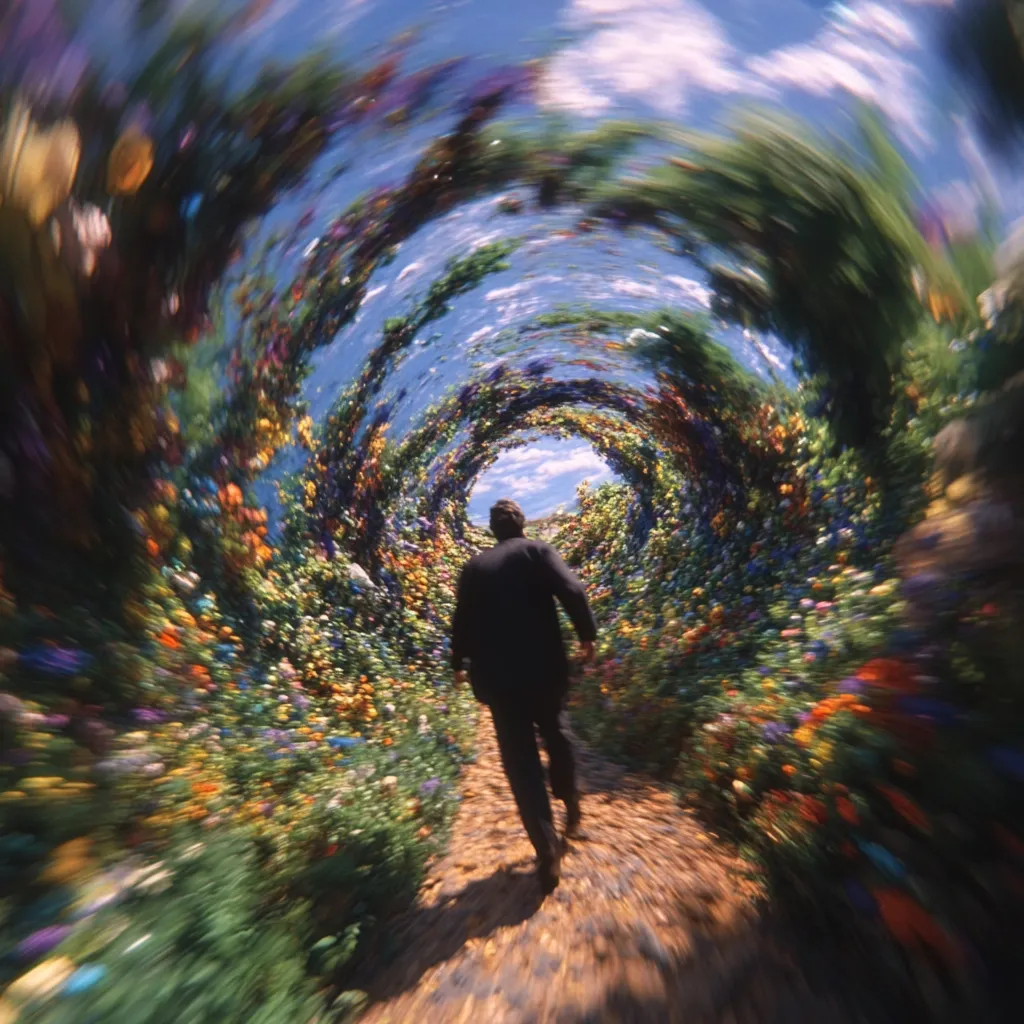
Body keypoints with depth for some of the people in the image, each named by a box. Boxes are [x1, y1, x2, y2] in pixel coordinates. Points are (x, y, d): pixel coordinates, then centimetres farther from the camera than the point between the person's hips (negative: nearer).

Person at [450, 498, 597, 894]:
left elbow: (461, 621, 11)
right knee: (555, 734, 25)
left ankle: (548, 851, 7)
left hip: (498, 677, 1)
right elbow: (572, 591, -15)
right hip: (545, 668, 0)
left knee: (521, 762, 7)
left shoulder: (473, 567, 7)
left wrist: (459, 664, 25)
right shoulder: (537, 550, -1)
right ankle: (570, 803, 40)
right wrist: (587, 635, -2)